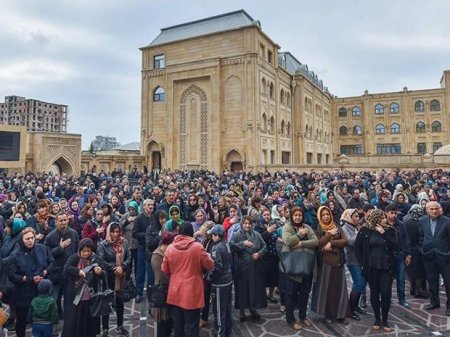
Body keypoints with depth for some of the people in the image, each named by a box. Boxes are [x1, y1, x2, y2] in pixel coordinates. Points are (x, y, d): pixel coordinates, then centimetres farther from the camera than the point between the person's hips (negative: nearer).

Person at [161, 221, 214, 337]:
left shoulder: (170, 248, -5)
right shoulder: (198, 247, -15)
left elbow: (164, 270, 5)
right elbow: (210, 266, -4)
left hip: (175, 293, 4)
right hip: (192, 293, -4)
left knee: (178, 324, 18)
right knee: (191, 326, 8)